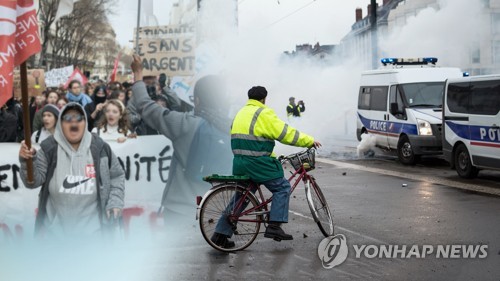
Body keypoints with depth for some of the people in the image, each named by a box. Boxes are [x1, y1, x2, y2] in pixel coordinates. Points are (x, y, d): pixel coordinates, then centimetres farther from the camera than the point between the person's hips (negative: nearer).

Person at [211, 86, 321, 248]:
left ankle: (220, 234, 15)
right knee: (282, 187, 3)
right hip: (257, 163, -8)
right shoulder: (263, 113, -9)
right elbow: (286, 133, -11)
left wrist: (271, 156, 32)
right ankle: (274, 227, -5)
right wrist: (310, 141, -2)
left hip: (239, 164, 9)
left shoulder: (241, 113, 19)